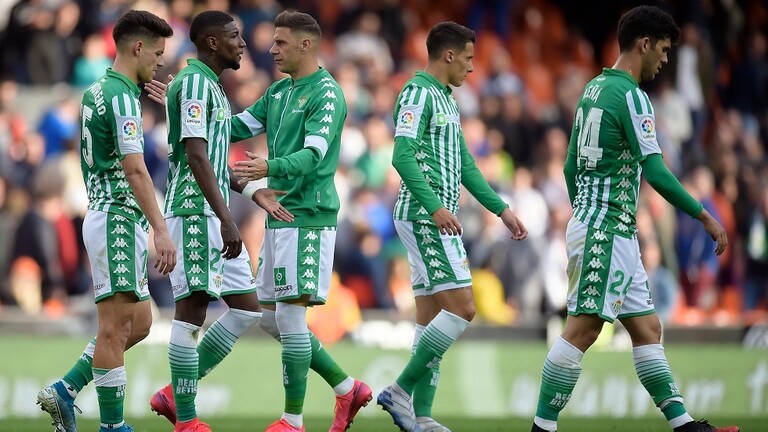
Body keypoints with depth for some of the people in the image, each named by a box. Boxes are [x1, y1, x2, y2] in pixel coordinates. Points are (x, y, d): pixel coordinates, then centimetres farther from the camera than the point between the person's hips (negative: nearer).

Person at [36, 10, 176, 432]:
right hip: (117, 219, -10)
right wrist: (161, 230, -27)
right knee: (115, 326, -6)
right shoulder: (122, 96, -15)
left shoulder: (97, 91, 16)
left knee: (139, 322, 12)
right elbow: (134, 169, -23)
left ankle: (65, 391, 11)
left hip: (108, 216, 10)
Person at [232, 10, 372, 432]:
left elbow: (314, 155, -22)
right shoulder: (278, 91, 15)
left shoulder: (327, 94, -11)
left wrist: (269, 167, -40)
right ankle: (347, 388, 20)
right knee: (271, 317, 10)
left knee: (289, 315, -10)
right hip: (279, 217, 9)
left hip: (308, 217, -9)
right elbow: (237, 127, 16)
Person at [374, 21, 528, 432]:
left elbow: (464, 165, 24)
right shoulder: (418, 94, -11)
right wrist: (434, 206, -30)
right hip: (424, 218, -10)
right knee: (461, 307, -13)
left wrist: (501, 209, 22)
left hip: (440, 220, 10)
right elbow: (403, 156, -22)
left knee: (431, 316, 7)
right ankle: (400, 391, -11)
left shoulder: (446, 100, 18)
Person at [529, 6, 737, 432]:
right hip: (605, 232, -10)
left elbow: (571, 165, 19)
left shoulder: (595, 88, 14)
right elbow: (655, 171, -19)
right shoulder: (629, 95, -14)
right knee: (582, 329, -10)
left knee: (647, 329, 9)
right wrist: (704, 216, -14)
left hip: (599, 227, 10)